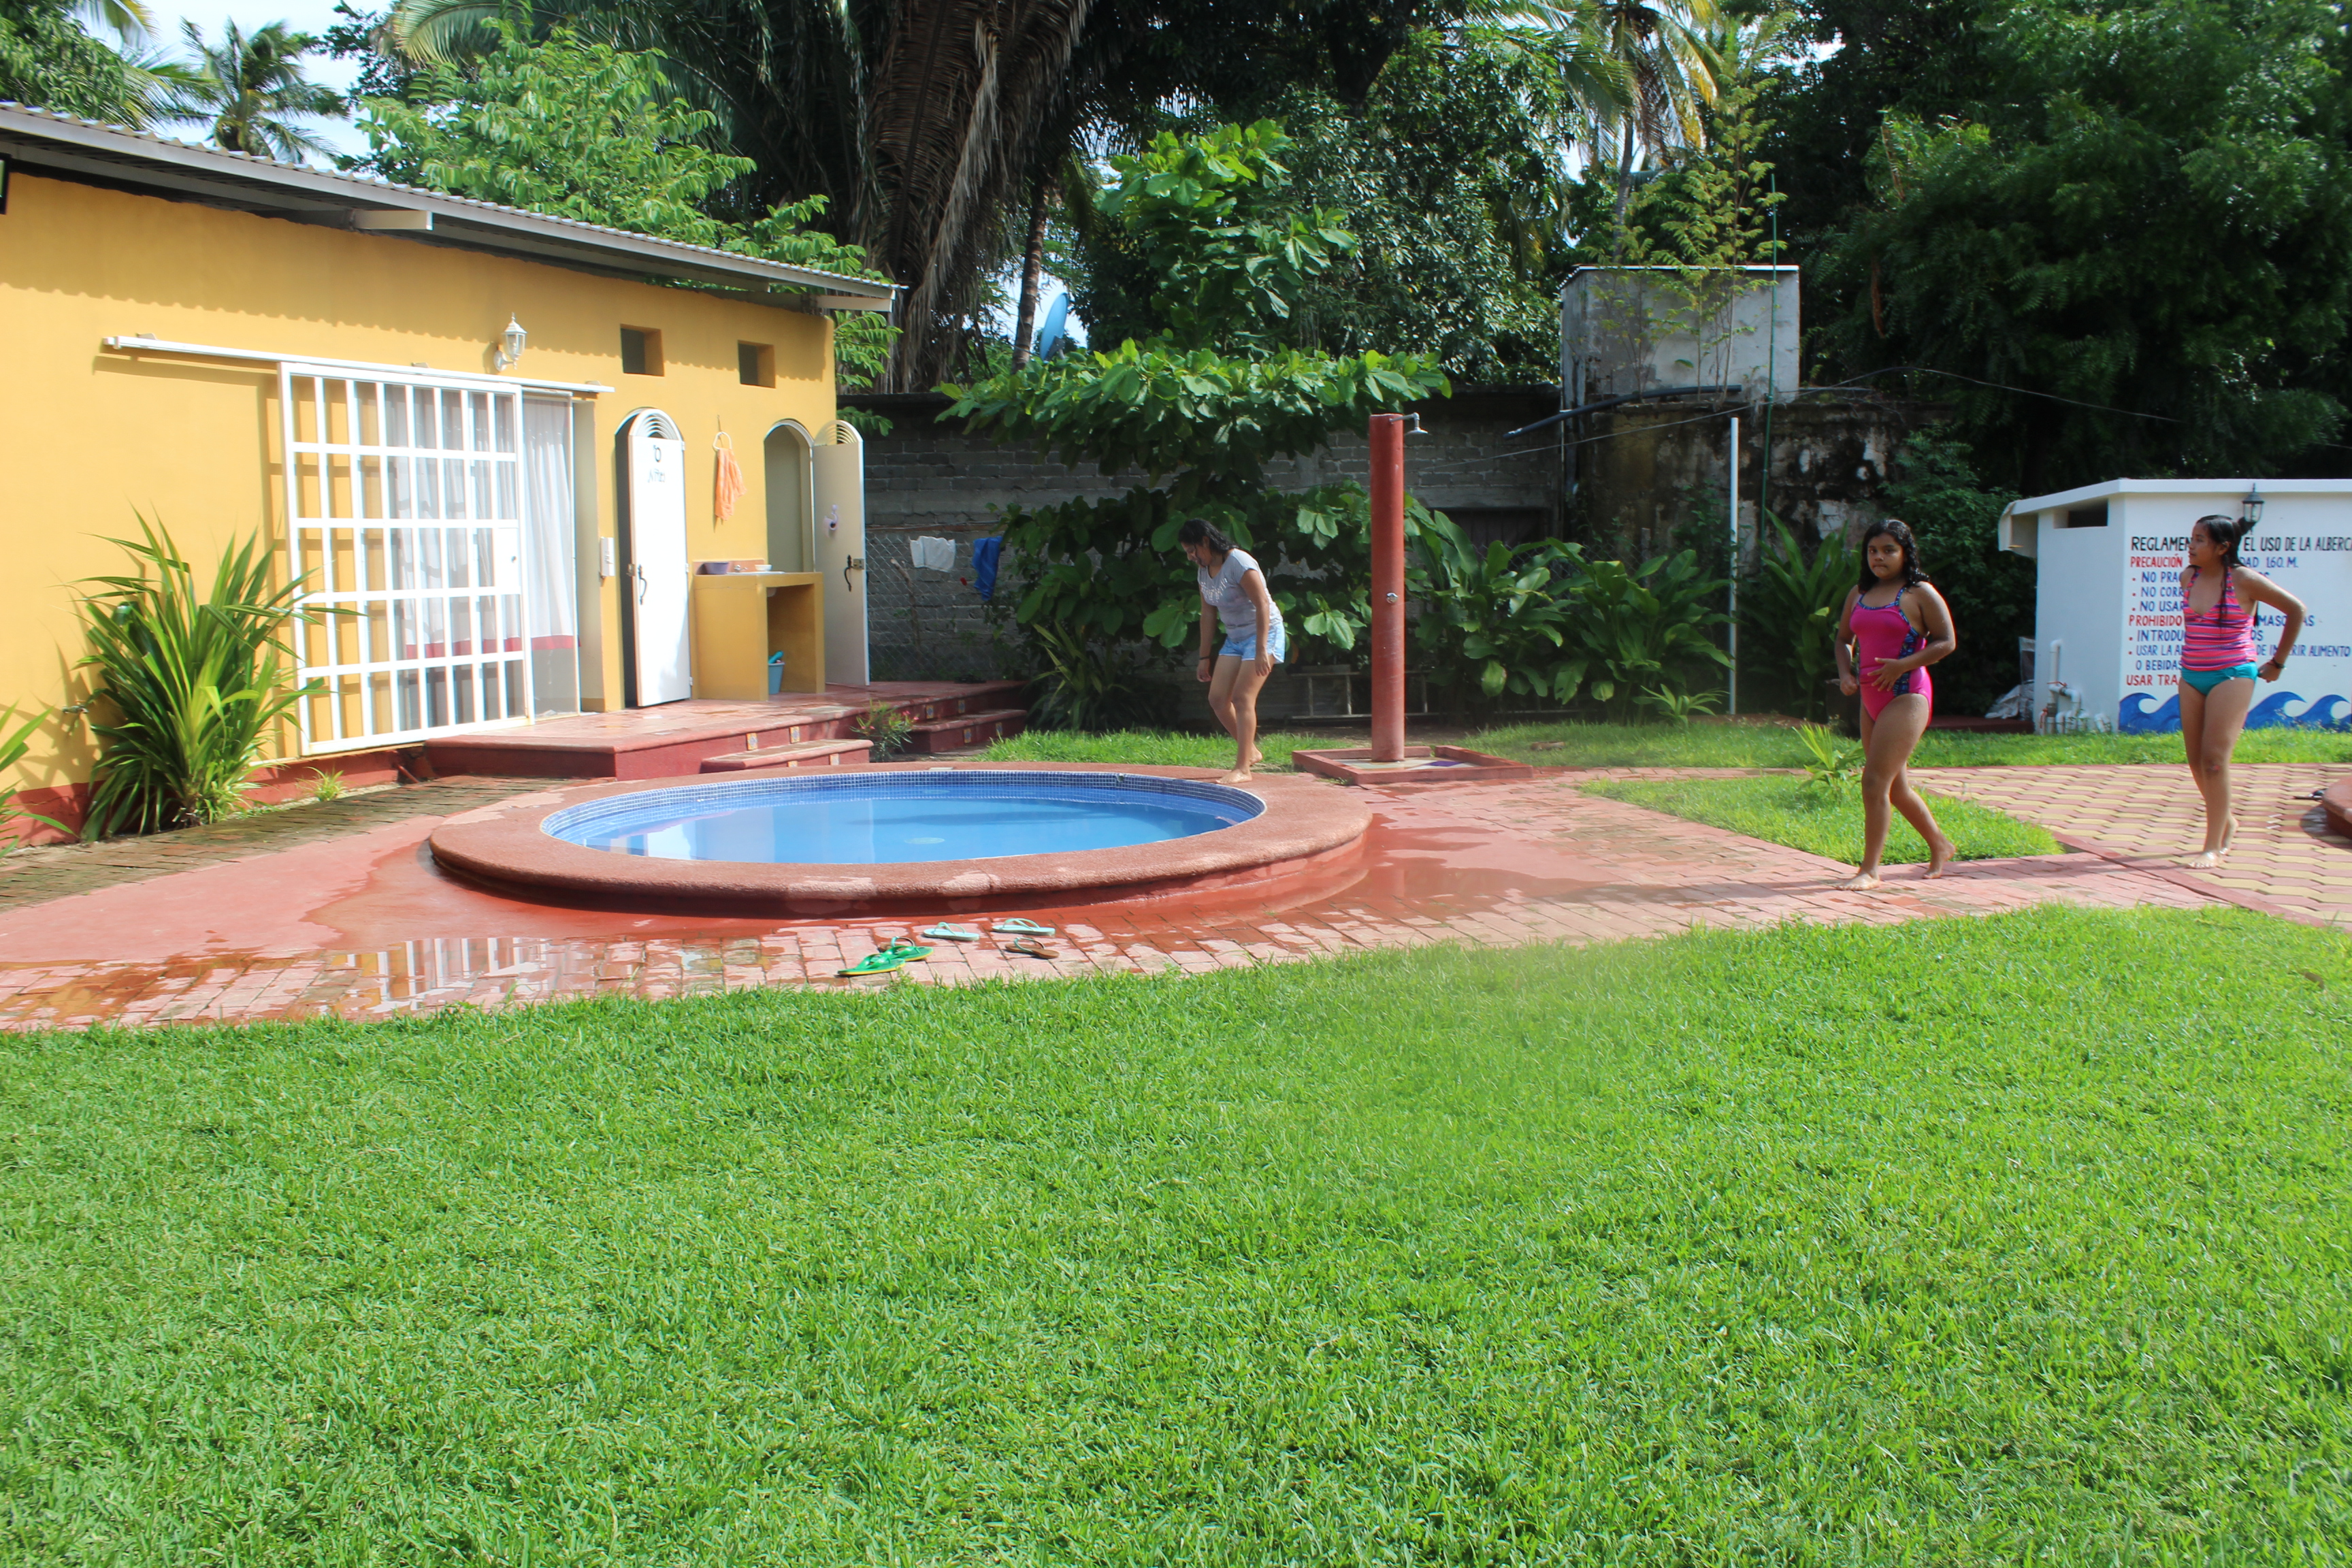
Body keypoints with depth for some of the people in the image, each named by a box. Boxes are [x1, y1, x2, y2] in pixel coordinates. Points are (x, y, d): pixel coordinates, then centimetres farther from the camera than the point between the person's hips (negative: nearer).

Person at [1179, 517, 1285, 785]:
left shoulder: (1239, 563, -20)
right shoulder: (1205, 571, 6)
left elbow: (1263, 604, -24)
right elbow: (1208, 614, 13)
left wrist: (1261, 649, -28)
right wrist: (1205, 657, 12)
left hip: (1264, 633, -9)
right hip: (1234, 639, 9)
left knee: (1243, 697, -17)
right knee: (1217, 698, 1)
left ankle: (1242, 768, -15)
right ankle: (1252, 752, 17)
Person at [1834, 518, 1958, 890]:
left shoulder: (1920, 593, -5)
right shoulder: (1859, 594, 13)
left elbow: (1946, 642, -7)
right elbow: (1844, 639, 21)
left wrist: (1902, 665, -17)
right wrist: (1845, 672, 2)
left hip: (1906, 696, -7)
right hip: (1871, 697, 7)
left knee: (1875, 781, -15)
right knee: (1895, 788, 15)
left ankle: (1870, 870, -10)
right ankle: (1940, 847, 36)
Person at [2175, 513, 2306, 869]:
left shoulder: (2245, 580, -10)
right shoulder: (2188, 578, 5)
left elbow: (2296, 609, 0)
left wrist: (2278, 662, 3)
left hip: (2232, 676, -6)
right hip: (2192, 678, 6)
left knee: (2214, 759, -12)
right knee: (2197, 761, 7)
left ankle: (2214, 848, -8)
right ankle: (2226, 823, 31)